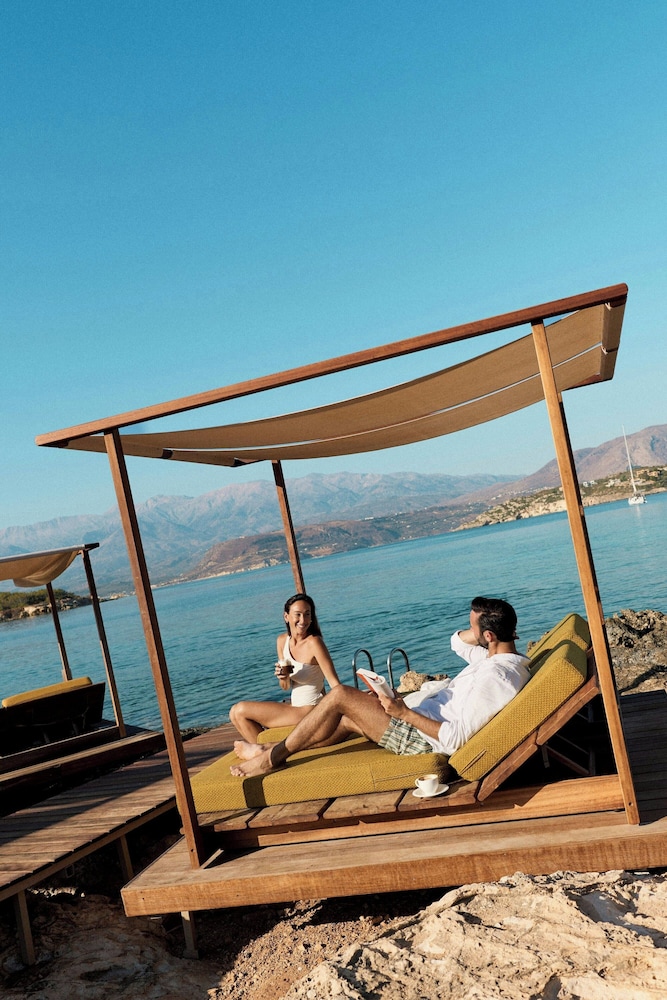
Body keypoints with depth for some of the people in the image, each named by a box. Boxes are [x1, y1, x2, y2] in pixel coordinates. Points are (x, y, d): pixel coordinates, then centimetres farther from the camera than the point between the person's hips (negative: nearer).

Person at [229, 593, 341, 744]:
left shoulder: (313, 642, -20)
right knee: (237, 712, 17)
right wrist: (283, 677, -15)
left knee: (239, 711, -6)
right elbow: (286, 687, 8)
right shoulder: (282, 640, 2)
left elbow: (335, 684, -22)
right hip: (295, 704, 8)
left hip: (309, 711, -8)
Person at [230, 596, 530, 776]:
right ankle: (273, 748, 27)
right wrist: (481, 628, -2)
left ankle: (273, 757, 3)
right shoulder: (500, 655, 1)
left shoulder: (494, 676, -29)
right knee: (351, 719, 17)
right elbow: (457, 641, 17)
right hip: (425, 721, 10)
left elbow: (457, 738, -31)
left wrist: (405, 713, -27)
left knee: (340, 695, -11)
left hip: (423, 739, -10)